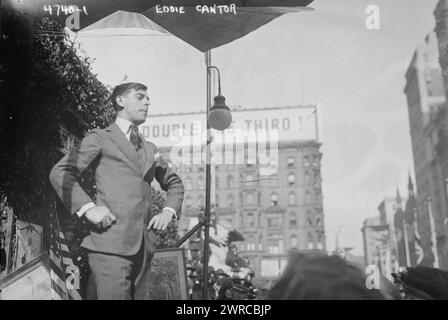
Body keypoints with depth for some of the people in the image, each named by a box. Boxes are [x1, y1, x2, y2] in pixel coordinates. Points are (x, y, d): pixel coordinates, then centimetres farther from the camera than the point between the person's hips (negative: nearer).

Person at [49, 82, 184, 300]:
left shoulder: (150, 149, 23)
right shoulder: (100, 138, 6)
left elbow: (174, 183, 31)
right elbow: (60, 173, -2)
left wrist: (169, 210, 12)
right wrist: (87, 208, -14)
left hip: (144, 246, 6)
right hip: (110, 243, -5)